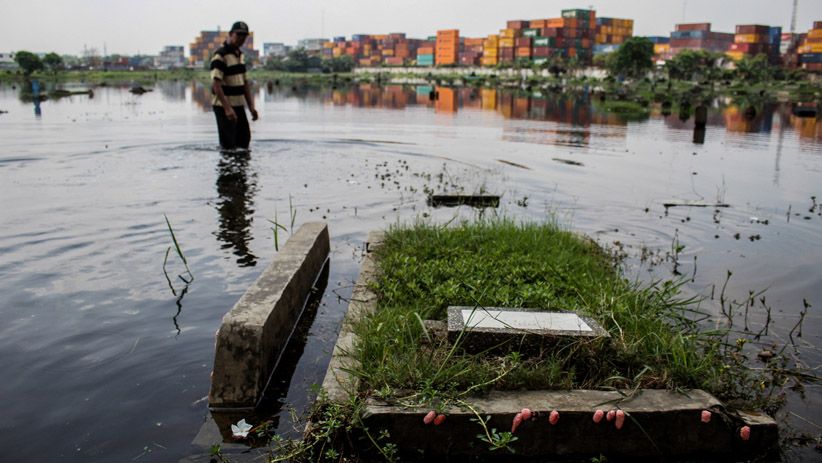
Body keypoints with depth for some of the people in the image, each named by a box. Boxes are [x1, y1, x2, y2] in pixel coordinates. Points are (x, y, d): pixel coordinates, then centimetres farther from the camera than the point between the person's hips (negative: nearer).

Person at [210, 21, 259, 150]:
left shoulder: (240, 54, 13)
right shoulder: (220, 56, -15)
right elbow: (216, 85, -22)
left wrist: (251, 106, 9)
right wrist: (227, 108, -30)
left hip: (239, 105, 9)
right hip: (224, 107, -9)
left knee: (244, 140, 13)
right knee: (228, 145, -4)